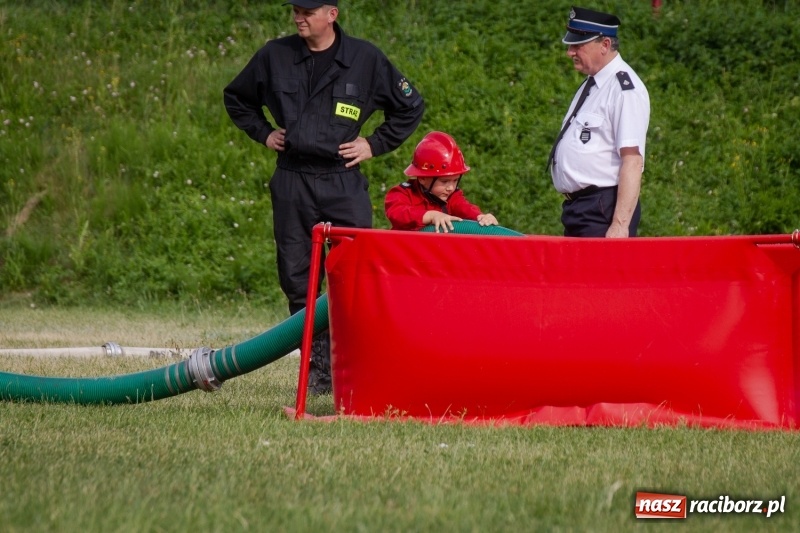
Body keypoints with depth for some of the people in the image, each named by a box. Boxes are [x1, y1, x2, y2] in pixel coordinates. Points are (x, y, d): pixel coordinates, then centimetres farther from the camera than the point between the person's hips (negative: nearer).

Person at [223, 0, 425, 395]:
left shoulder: (366, 59, 2)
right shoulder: (275, 56, 6)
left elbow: (411, 107, 12)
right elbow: (236, 98, 24)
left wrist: (375, 144, 5)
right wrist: (263, 132, 11)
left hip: (344, 183, -2)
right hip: (291, 182, 2)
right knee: (297, 278, 2)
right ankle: (317, 370, 9)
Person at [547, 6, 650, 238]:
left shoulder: (624, 89, -14)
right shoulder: (591, 85, 15)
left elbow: (633, 161, -20)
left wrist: (620, 225, -24)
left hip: (603, 212, -9)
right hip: (575, 209, 9)